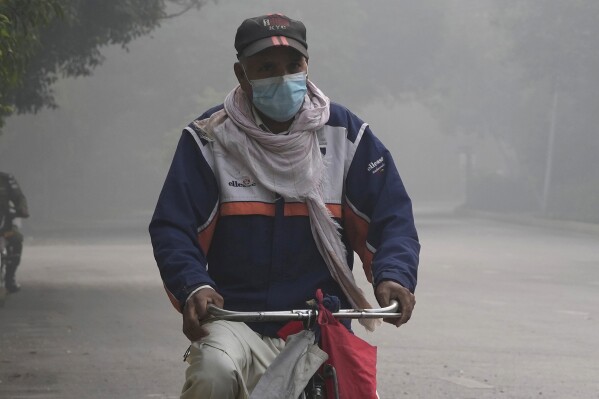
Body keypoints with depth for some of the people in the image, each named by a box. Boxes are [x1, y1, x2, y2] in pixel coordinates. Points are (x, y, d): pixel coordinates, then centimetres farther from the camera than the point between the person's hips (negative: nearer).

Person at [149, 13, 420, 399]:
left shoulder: (345, 133, 4)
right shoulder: (210, 139, -2)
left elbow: (391, 217, 3)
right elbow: (172, 228, -4)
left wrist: (394, 275, -17)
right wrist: (193, 287, -24)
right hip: (237, 321, -3)